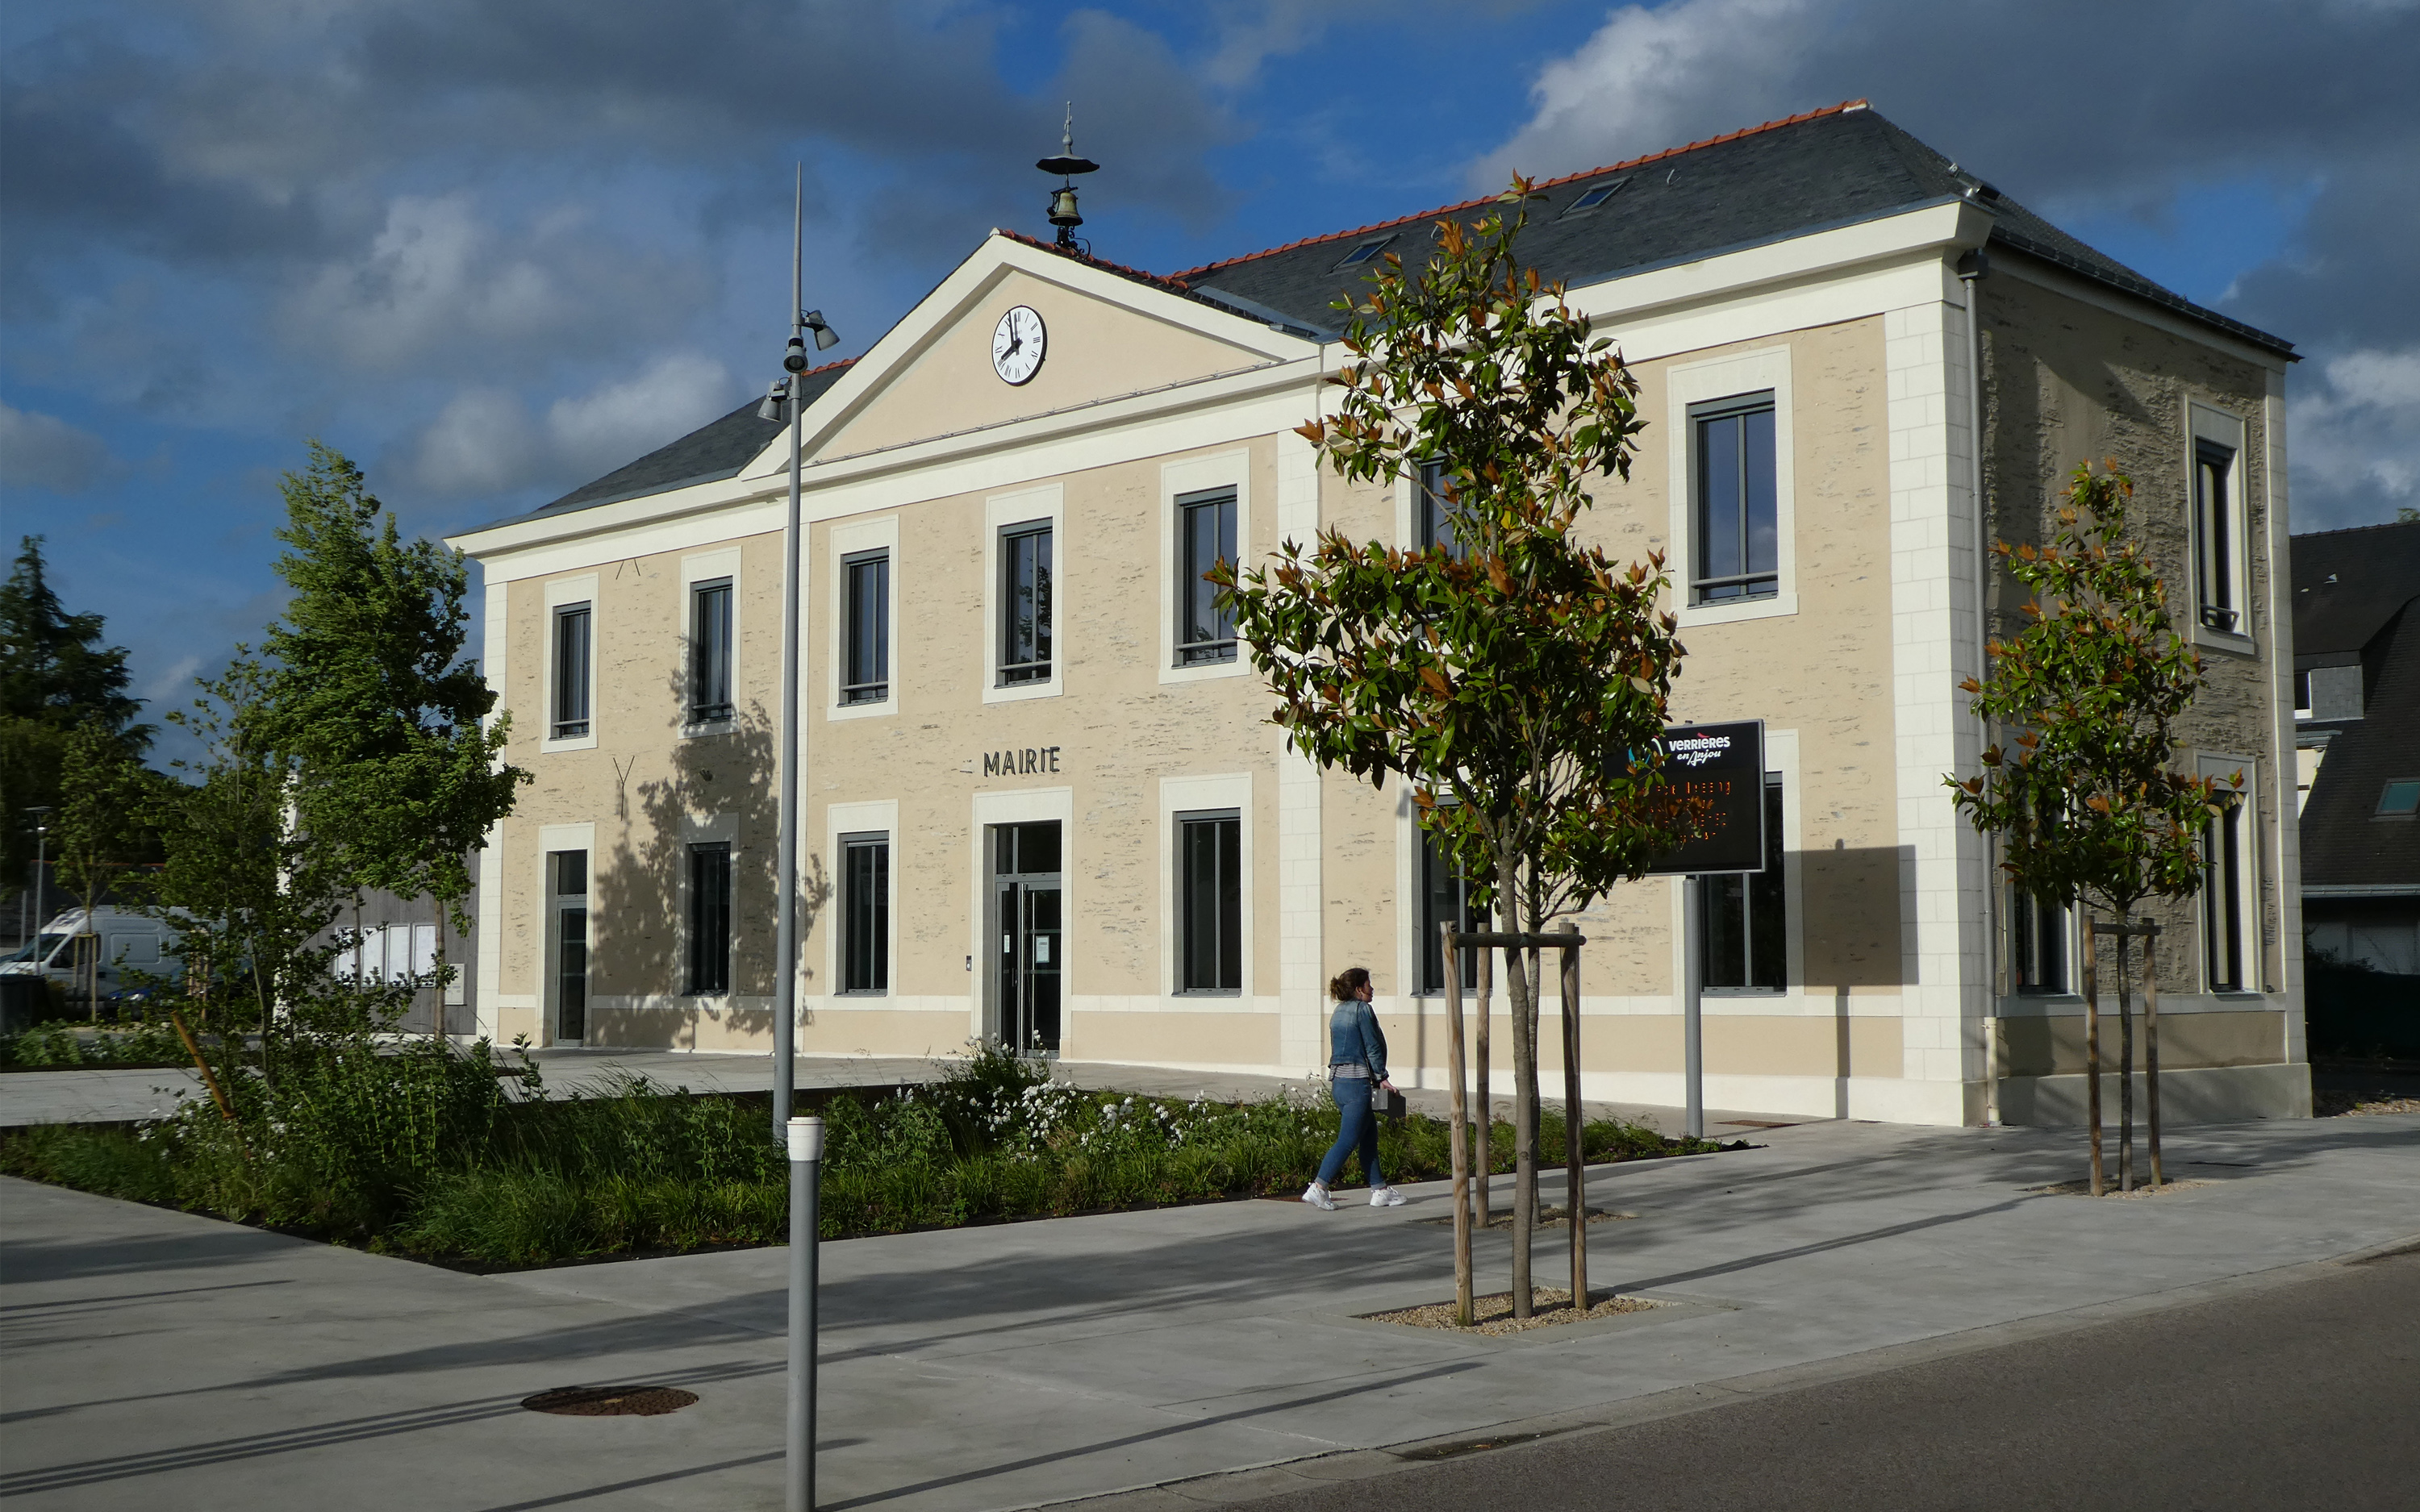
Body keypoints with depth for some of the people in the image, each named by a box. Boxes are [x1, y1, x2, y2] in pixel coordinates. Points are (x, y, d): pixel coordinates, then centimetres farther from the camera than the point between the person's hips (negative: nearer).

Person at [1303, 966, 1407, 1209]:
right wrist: (1381, 1078, -1)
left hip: (1338, 1080, 9)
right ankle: (1317, 1188, -11)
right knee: (1348, 1140, -7)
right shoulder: (1362, 1009, -9)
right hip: (1356, 1083, -9)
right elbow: (1372, 1047, -10)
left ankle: (1380, 1190, 17)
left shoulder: (1338, 1012, 16)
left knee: (1369, 1136, 14)